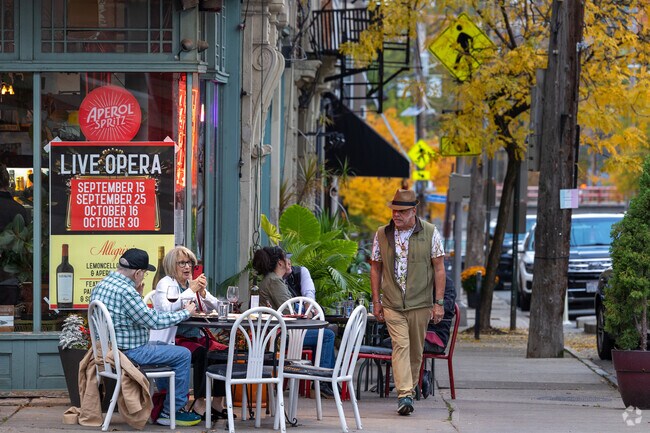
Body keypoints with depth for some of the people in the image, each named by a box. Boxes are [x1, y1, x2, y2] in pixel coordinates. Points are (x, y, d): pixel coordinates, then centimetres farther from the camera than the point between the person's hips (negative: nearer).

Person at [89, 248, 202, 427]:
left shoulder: (100, 286, 8)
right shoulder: (125, 291, -23)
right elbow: (154, 321, -19)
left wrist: (137, 296, 12)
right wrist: (185, 313, -8)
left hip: (110, 349, 10)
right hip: (129, 352, -10)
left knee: (165, 347, 29)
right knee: (183, 355, -3)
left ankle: (164, 402, 31)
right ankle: (171, 412, 2)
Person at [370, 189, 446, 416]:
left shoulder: (430, 233, -1)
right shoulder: (382, 234, 5)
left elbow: (439, 269, 0)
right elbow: (375, 268, 12)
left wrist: (439, 302, -4)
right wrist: (376, 301, 6)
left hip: (420, 303, 0)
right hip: (392, 303, 0)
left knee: (415, 350, 6)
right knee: (400, 346, -13)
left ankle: (409, 389, 21)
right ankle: (405, 395, -21)